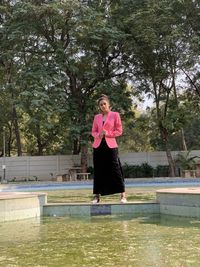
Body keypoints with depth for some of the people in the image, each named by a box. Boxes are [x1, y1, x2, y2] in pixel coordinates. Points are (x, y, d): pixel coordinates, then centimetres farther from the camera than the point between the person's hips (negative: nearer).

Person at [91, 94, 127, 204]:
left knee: (115, 170, -6)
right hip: (98, 146, 3)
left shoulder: (115, 115, 3)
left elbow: (119, 131, 1)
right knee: (98, 171, 4)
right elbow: (93, 132, 15)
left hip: (110, 145, -3)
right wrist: (99, 135, -7)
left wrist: (108, 133, -12)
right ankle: (96, 196, 9)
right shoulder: (96, 117, 13)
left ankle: (123, 195, -2)